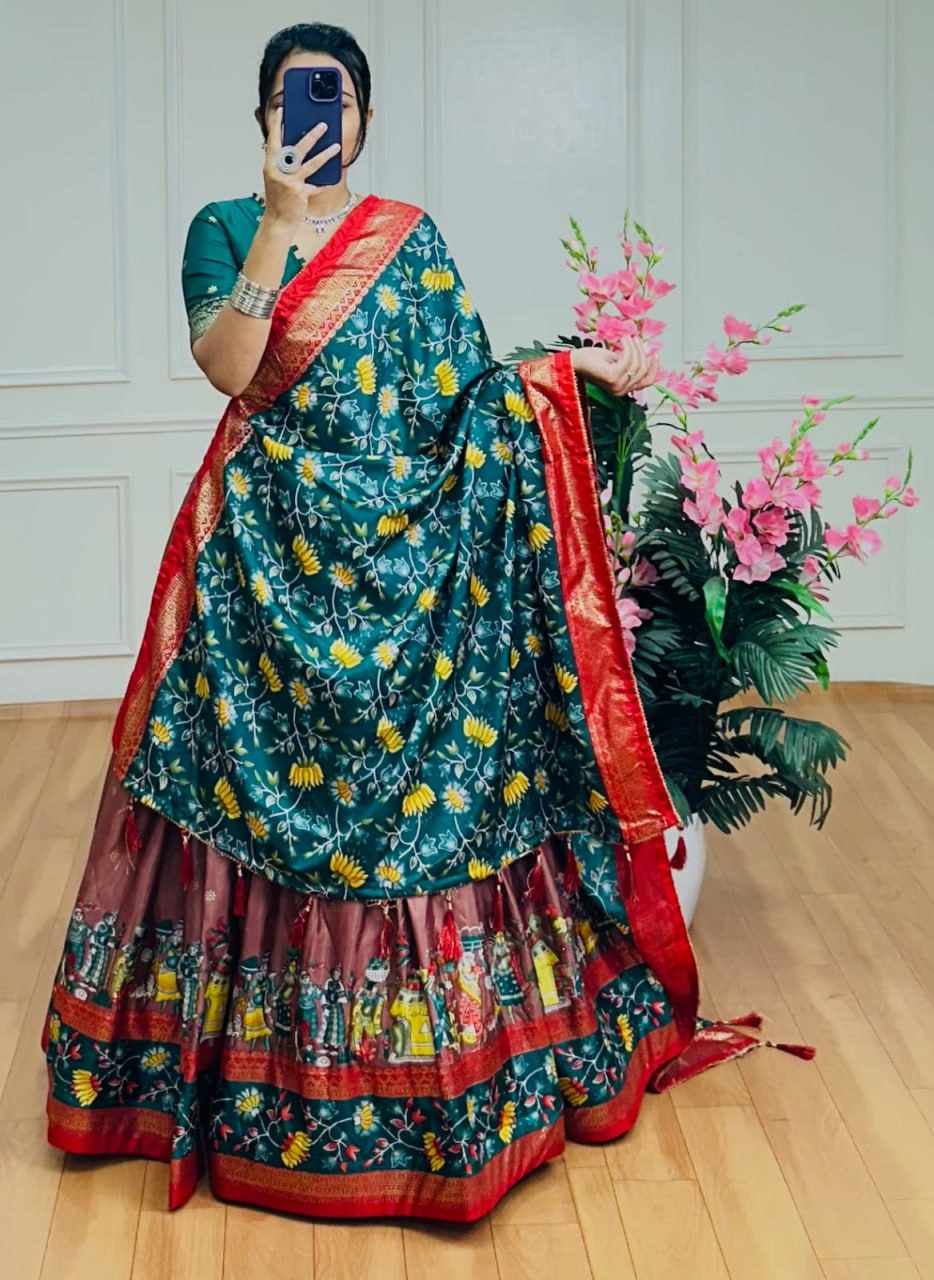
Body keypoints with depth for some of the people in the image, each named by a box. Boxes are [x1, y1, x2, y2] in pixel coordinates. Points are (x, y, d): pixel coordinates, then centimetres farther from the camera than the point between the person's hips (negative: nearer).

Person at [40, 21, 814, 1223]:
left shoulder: (411, 236, 10)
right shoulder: (225, 227, 4)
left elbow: (464, 385, 8)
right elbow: (225, 367, -12)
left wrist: (571, 365, -4)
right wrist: (279, 227, -17)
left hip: (403, 544, 2)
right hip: (266, 548, -1)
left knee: (417, 765, 3)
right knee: (260, 775, 0)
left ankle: (421, 1060, 17)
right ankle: (263, 1055, 15)